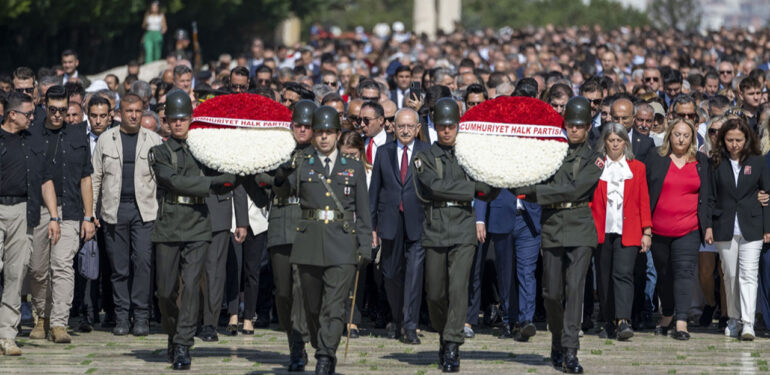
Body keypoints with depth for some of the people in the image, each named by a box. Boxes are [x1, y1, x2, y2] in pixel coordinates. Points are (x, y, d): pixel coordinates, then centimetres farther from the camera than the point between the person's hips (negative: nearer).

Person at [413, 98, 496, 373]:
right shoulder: (425, 158, 5)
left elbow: (490, 193, 12)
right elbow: (436, 186, -12)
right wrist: (473, 188, -12)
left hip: (463, 231, 0)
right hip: (435, 232, 1)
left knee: (458, 288, -13)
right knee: (435, 293, 5)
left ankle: (452, 347, -12)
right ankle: (443, 337, 28)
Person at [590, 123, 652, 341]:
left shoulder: (637, 168, 10)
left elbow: (644, 201, 9)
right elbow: (589, 199, 6)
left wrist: (646, 232, 3)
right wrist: (589, 228, -7)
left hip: (628, 232, -1)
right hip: (602, 231, 1)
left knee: (623, 274, -15)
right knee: (604, 277, 4)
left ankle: (623, 321, -23)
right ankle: (609, 322, 14)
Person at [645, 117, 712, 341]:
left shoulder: (701, 162, 9)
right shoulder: (655, 160, 5)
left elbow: (707, 196, 13)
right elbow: (645, 192, 7)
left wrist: (707, 225, 7)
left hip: (688, 230, -1)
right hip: (659, 230, 1)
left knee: (684, 272, -12)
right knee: (664, 274, 10)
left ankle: (681, 323, -16)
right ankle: (666, 317, 26)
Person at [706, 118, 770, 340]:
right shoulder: (716, 163, 4)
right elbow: (709, 196, 5)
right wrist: (708, 226, -3)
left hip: (751, 228, -1)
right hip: (725, 228, 1)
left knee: (748, 275, -9)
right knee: (730, 275, 8)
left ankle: (747, 323, -15)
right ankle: (734, 320, 21)